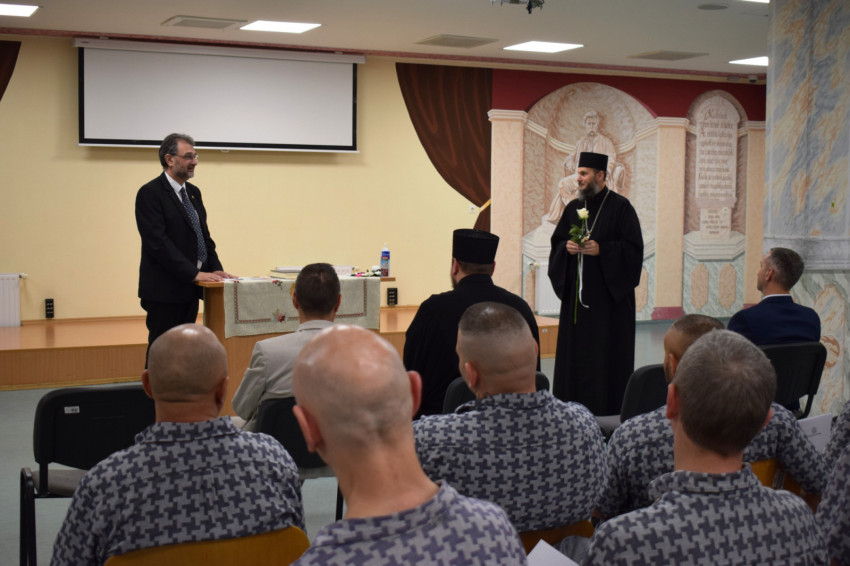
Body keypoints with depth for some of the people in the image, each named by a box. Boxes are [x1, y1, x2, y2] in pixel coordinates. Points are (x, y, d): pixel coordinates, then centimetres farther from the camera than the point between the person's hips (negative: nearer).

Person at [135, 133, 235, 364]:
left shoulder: (193, 192, 15)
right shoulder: (150, 193, -11)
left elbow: (204, 235, 19)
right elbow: (158, 242, -19)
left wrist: (215, 268, 3)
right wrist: (194, 273, -21)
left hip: (188, 289, 8)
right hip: (165, 291, -8)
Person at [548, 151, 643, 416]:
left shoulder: (620, 207, -5)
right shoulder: (573, 208, 12)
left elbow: (633, 248, -10)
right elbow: (556, 242, 16)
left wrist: (600, 249, -19)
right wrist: (566, 247, -6)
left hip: (609, 293, -5)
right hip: (577, 293, 6)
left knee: (608, 351, -4)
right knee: (575, 349, 6)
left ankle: (609, 409, 3)